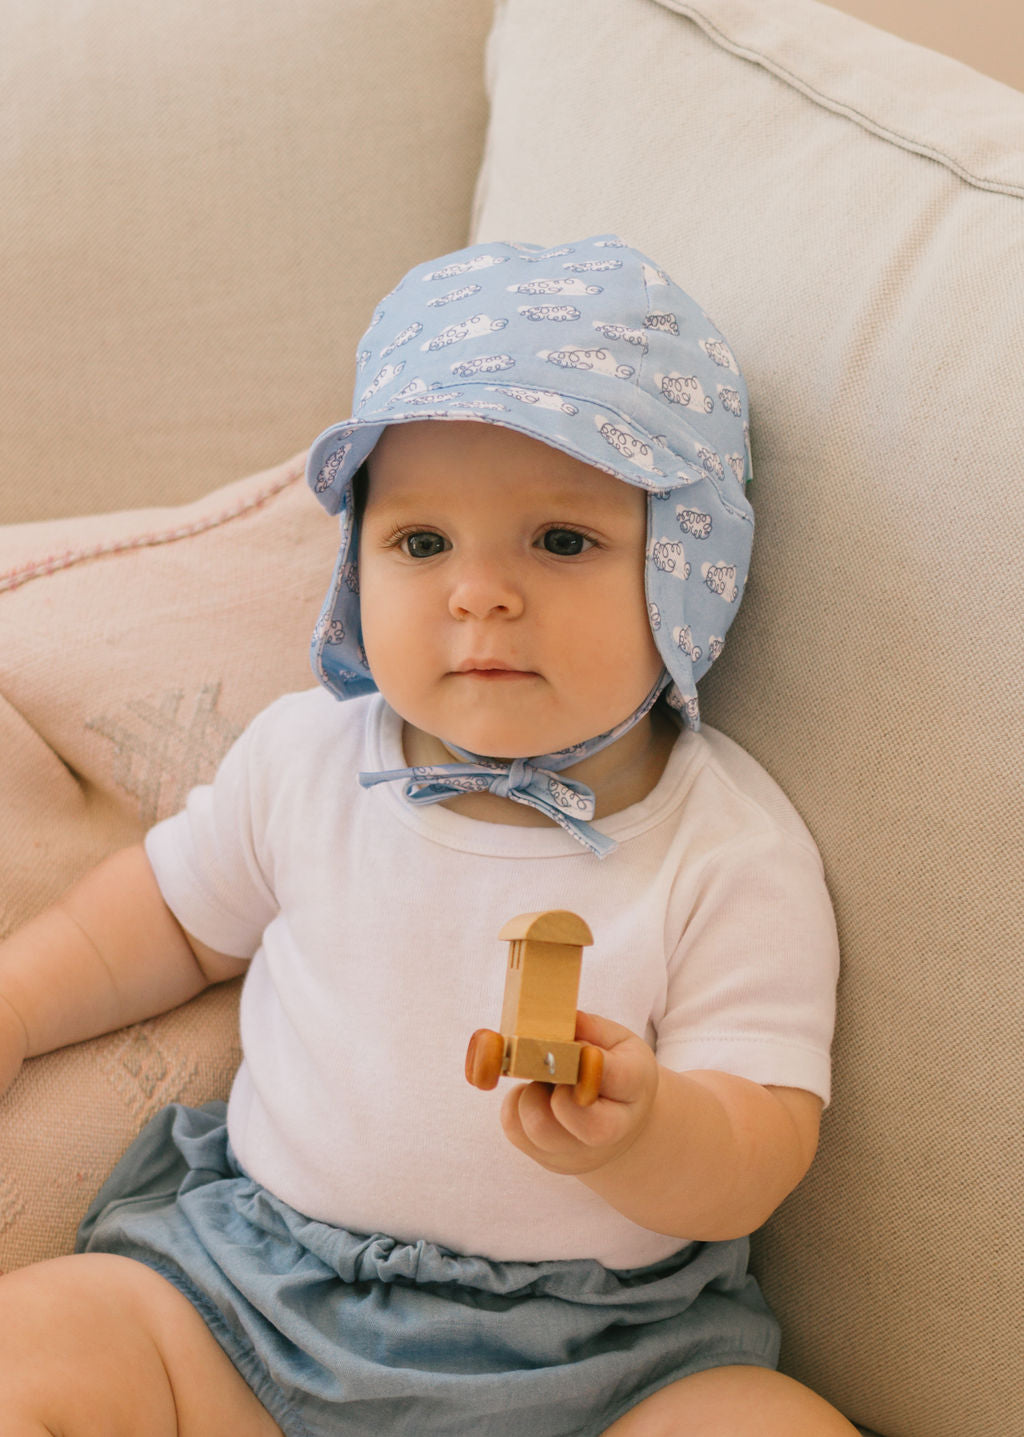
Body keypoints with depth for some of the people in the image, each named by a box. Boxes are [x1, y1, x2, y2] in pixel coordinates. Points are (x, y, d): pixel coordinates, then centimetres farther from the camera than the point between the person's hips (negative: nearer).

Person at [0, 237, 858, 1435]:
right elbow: (176, 910, 21)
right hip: (259, 1291, 2)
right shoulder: (307, 756, 2)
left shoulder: (730, 850, -9)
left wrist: (640, 1131, -33)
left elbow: (755, 1161, -11)